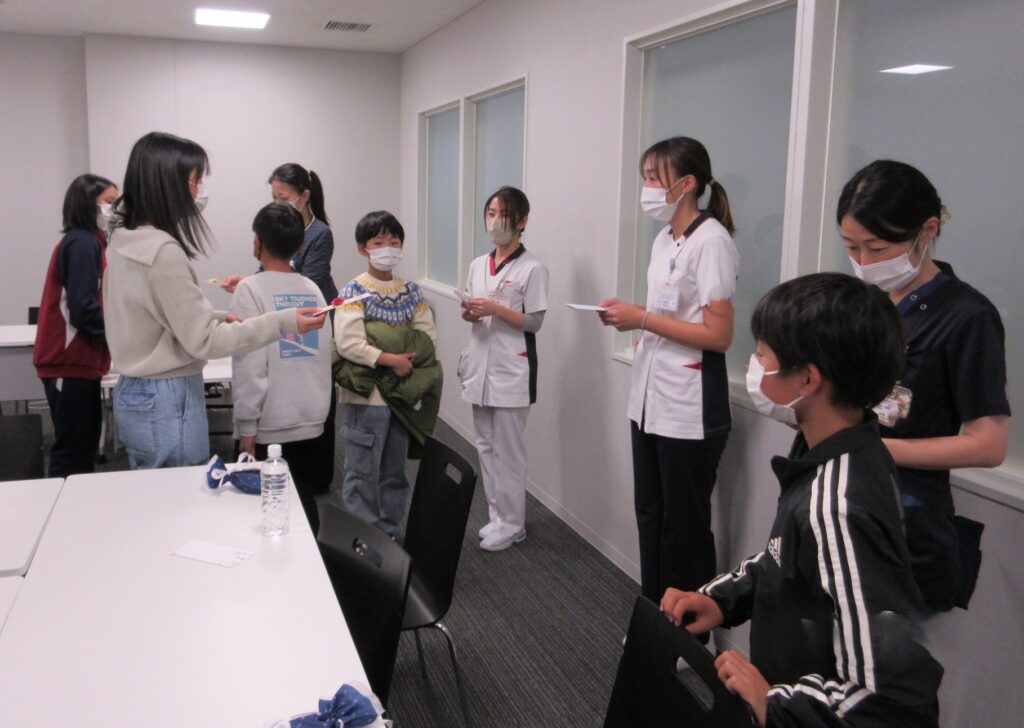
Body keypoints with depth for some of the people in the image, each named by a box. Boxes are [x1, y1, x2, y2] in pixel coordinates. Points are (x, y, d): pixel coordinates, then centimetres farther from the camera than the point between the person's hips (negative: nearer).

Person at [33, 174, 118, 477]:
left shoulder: (87, 242, 17)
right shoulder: (83, 243, -13)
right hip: (72, 361, -10)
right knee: (73, 450, -5)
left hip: (77, 359, 10)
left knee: (84, 445, 13)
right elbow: (82, 307, -20)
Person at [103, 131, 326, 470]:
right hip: (166, 402, -9)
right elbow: (203, 340, -19)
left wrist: (219, 317, 14)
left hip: (135, 393, 9)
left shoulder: (124, 240, 6)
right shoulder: (163, 252, -22)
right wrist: (283, 322, -21)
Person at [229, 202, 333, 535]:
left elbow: (249, 365, -15)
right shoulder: (313, 289, 4)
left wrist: (246, 425, -9)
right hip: (311, 421, 5)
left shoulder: (251, 289, -11)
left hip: (270, 427, -5)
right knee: (305, 503, 14)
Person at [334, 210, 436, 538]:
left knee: (395, 471, 16)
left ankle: (390, 533, 30)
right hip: (366, 396, -6)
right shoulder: (354, 292, -10)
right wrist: (392, 359, -22)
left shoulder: (410, 290, 7)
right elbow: (348, 343, -20)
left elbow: (428, 333, 4)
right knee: (363, 473, 3)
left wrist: (408, 357, -13)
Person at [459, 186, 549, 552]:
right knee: (486, 447, 13)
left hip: (511, 371, -7)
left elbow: (535, 322, -10)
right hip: (480, 366, 7)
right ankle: (496, 515, 24)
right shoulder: (478, 265, 11)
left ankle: (512, 523, 11)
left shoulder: (532, 268, -8)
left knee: (508, 450, -1)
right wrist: (469, 313, -5)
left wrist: (495, 309, -20)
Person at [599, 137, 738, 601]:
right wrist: (630, 319, 1)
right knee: (650, 516, 16)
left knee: (684, 528, 4)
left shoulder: (711, 240, -15)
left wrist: (642, 319, -18)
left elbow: (718, 335, -19)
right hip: (649, 401, 9)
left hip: (688, 412, -9)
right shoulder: (664, 239, 11)